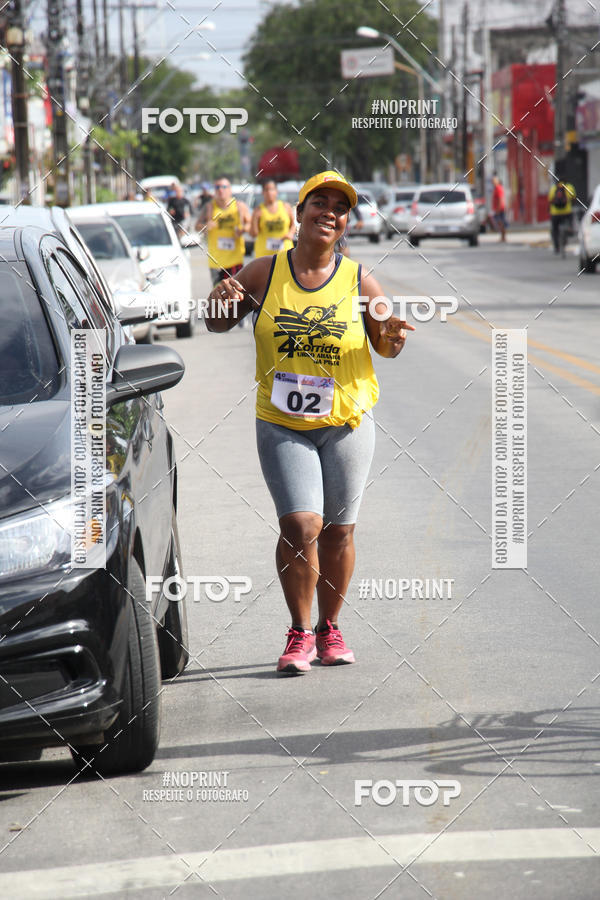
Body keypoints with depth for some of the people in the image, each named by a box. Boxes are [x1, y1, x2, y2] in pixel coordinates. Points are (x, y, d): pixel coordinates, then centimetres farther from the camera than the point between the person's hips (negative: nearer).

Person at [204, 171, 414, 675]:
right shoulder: (265, 273, 0)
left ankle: (330, 629, 23)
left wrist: (393, 338, -15)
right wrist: (223, 302, -14)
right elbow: (218, 325, 9)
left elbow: (384, 345, 9)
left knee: (338, 531, 5)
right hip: (281, 423, -1)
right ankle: (300, 633, 0)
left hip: (347, 422, 1)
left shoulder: (359, 282, 0)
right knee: (301, 525, -14)